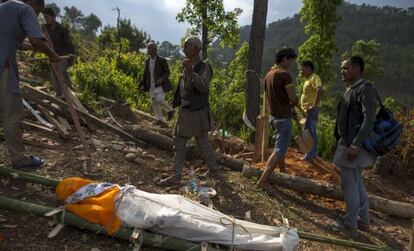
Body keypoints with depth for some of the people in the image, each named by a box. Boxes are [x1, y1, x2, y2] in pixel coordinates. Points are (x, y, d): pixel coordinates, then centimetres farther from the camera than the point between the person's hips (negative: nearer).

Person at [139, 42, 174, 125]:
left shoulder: (162, 60, -9)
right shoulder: (147, 61, 8)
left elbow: (167, 72, -8)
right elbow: (145, 74, 14)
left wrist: (161, 79, -25)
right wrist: (141, 84, 3)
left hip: (161, 84, -6)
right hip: (152, 86, 6)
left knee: (159, 99, -20)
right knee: (155, 103, 5)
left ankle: (170, 110, 7)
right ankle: (160, 120, 15)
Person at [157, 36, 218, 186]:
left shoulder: (203, 67, -14)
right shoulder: (186, 66, 9)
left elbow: (203, 87, -31)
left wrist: (191, 72, -42)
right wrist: (177, 104, 21)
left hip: (197, 112, -8)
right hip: (184, 111, 8)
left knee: (203, 143, 3)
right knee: (179, 142, 11)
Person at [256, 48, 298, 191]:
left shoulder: (268, 75, 9)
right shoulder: (284, 74, -17)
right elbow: (293, 99, -18)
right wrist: (292, 105, 6)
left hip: (273, 115, 9)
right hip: (283, 118, -9)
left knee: (280, 146, 22)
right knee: (279, 150, -5)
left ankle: (283, 173, 36)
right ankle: (263, 180, -7)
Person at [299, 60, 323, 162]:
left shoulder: (314, 78, -12)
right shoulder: (308, 79, 18)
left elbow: (319, 90, -28)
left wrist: (315, 105, -26)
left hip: (311, 110, -10)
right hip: (307, 110, 10)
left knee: (310, 132, -7)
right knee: (308, 131, 15)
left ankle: (310, 156, -2)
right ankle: (311, 154, 25)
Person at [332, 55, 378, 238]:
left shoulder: (365, 89, -14)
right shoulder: (351, 90, 15)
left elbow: (369, 120, -22)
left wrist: (355, 145, -26)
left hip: (354, 146, -10)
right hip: (348, 143, 10)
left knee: (349, 184, -1)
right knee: (357, 183, 17)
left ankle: (350, 224, 11)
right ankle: (363, 220, 30)